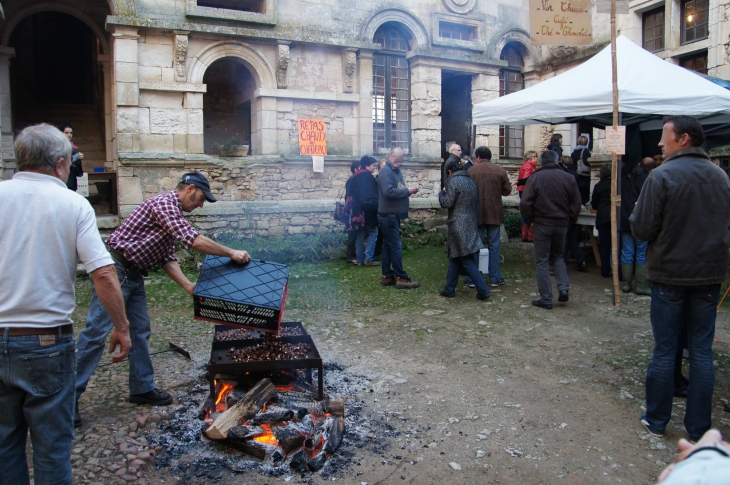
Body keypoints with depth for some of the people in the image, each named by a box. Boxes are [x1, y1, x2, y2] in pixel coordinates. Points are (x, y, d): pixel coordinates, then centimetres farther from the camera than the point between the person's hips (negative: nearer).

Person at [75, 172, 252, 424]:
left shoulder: (174, 214, 15)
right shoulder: (164, 203, -16)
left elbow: (168, 258, 10)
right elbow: (194, 240, -24)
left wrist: (189, 285, -2)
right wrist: (231, 253, -16)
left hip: (133, 275, 10)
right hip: (115, 269, -10)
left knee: (141, 331, 11)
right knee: (96, 333, -7)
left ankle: (142, 388, 21)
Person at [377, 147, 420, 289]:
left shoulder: (397, 171, 17)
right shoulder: (386, 171, -13)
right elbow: (388, 191, -25)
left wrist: (408, 191, -1)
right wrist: (406, 191, -18)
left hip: (393, 215, 10)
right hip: (388, 215, -10)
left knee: (389, 246, 12)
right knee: (396, 246, -7)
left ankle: (387, 276, 18)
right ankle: (401, 278, -2)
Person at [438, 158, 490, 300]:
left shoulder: (453, 181, -9)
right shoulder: (471, 181, 14)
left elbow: (447, 203, -14)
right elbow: (476, 202, 15)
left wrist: (442, 193, 5)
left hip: (459, 226, -8)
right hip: (471, 224, 8)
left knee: (468, 261, -4)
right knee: (454, 256, 16)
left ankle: (482, 290, -5)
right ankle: (450, 289, 21)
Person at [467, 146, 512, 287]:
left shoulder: (471, 171, -5)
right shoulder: (499, 170, -2)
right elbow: (507, 190, 2)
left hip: (476, 213, -1)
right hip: (494, 213, 1)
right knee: (494, 246, 8)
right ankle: (495, 279, 12)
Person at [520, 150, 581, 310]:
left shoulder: (535, 178, -7)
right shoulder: (568, 178, 1)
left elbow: (525, 203, -11)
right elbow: (576, 202, 4)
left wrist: (528, 219, 4)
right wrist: (570, 219, 15)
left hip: (542, 224, -3)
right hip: (562, 224, 3)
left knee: (542, 262, 4)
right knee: (558, 256, 22)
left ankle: (546, 299, 5)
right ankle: (564, 288, 5)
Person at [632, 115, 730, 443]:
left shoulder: (662, 176, -14)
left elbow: (642, 230, -15)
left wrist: (636, 213, 4)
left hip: (670, 275, -4)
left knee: (665, 351, 6)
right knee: (702, 351, 10)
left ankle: (656, 421, 18)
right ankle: (699, 429, 18)